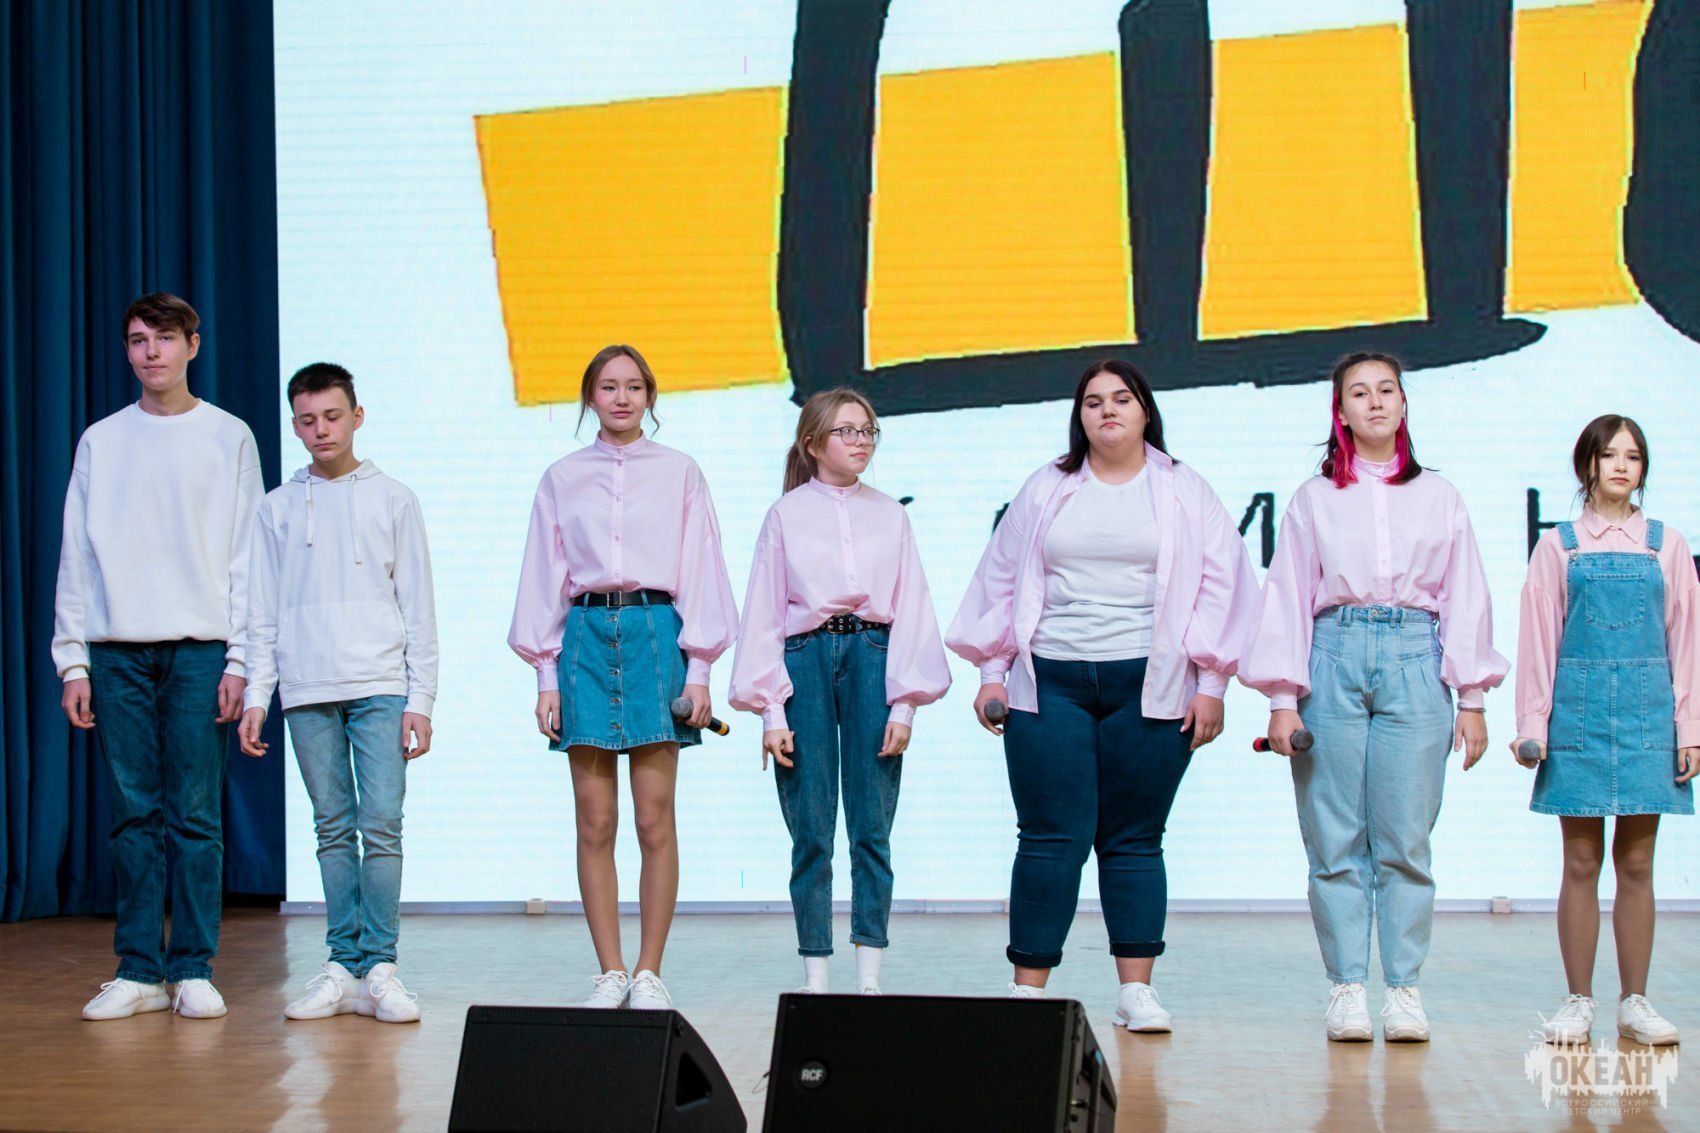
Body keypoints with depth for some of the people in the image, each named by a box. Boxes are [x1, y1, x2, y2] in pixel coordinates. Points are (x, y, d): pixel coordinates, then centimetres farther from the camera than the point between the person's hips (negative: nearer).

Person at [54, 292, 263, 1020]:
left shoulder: (229, 437, 7)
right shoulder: (100, 442, 12)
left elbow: (245, 556, 4)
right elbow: (76, 556, 10)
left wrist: (239, 659, -5)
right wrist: (73, 660, 2)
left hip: (199, 646, -2)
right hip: (117, 649, 2)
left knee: (195, 814, -3)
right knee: (134, 815, 2)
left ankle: (193, 971, 2)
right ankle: (139, 971, 6)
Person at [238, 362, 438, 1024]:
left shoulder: (392, 500, 7)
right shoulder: (278, 509, 11)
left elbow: (419, 608, 6)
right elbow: (262, 614, 12)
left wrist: (420, 699, -1)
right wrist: (255, 696, 4)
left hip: (380, 685, -2)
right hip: (307, 691, 2)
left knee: (382, 825, -9)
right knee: (333, 829, 3)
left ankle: (379, 966, -6)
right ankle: (344, 967, 5)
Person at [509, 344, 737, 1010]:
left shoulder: (679, 474, 8)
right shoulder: (563, 478, 11)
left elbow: (700, 571, 6)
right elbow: (544, 578, 11)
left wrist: (699, 670, -1)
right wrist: (546, 676, 5)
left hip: (656, 630, -1)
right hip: (586, 635, 1)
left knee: (655, 821, -3)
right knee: (595, 822, 0)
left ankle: (649, 972, 4)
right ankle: (609, 973, 7)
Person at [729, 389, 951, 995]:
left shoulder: (890, 515, 10)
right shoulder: (786, 515, 6)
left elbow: (911, 608, 7)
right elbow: (764, 613, 4)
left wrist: (904, 704, -1)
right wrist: (771, 712, -3)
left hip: (872, 658, 1)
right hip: (805, 659, -1)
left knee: (872, 828, 0)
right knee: (811, 832, 0)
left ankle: (870, 974, 4)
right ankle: (815, 975, 7)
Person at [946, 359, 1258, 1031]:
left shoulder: (1184, 493, 8)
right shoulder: (1045, 491, 13)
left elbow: (1220, 585, 5)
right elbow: (1001, 580, 15)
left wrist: (1211, 683, -1)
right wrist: (992, 671, 9)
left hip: (1148, 690, -1)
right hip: (1050, 685, 1)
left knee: (1135, 840, 3)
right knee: (1051, 837, -3)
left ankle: (1136, 989, 8)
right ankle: (1028, 988, 1)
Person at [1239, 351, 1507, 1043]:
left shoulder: (1438, 498, 14)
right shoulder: (1314, 498, 11)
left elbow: (1464, 599, 12)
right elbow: (1287, 597, 7)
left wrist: (1472, 699, 5)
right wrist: (1282, 700, -1)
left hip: (1414, 662, 0)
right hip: (1334, 659, 0)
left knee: (1406, 841, -3)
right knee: (1335, 841, -2)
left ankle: (1404, 988, 2)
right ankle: (1347, 987, 3)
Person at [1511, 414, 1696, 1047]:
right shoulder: (1559, 547, 6)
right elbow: (1539, 639, 5)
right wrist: (1533, 724, -2)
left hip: (1646, 709, 1)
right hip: (1579, 708, -1)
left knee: (1636, 865, 3)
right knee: (1581, 863, 1)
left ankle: (1634, 1002, 9)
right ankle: (1578, 1003, 6)